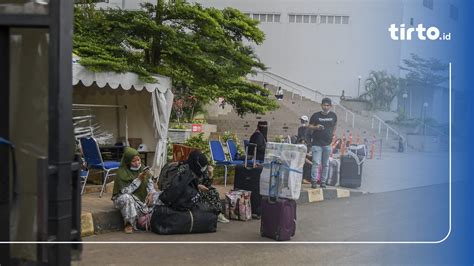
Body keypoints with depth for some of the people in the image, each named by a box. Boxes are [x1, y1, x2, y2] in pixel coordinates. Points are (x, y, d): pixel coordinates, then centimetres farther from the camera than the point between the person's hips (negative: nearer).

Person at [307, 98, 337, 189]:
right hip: (317, 143, -3)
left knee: (326, 164, 8)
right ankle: (314, 181, -4)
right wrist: (316, 127, -14)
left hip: (328, 144, 3)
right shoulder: (316, 115, -1)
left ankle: (323, 181, 15)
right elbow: (309, 126, 5)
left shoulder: (333, 115, 7)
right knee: (316, 163, -9)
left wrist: (333, 133, 12)